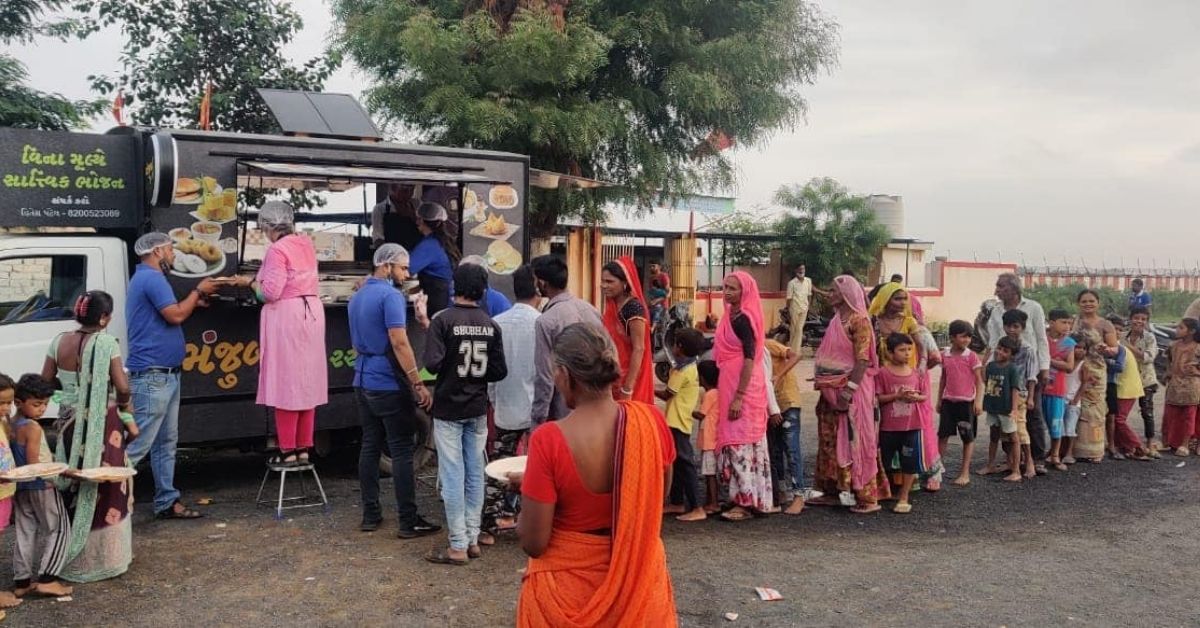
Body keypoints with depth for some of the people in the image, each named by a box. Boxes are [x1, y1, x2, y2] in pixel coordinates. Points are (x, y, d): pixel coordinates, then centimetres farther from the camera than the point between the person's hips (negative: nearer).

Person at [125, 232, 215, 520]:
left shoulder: (145, 278, 21)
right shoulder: (152, 278, -12)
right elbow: (175, 315, -18)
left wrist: (195, 302, 16)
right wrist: (198, 291, -5)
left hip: (164, 375, 11)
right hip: (152, 375, -11)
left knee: (166, 443, 12)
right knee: (138, 443, -10)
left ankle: (167, 502, 17)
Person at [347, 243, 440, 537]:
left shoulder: (357, 297, 14)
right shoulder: (391, 296, -14)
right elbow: (399, 343, -21)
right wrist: (418, 384, -20)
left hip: (363, 383, 9)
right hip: (390, 385, -8)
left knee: (370, 447, 11)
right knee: (401, 452, -4)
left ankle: (370, 515, 15)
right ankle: (408, 521, -1)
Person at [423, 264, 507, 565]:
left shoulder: (443, 320, -12)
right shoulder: (491, 326, 0)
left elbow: (432, 363, -20)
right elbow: (500, 371, -1)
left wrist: (449, 368, 2)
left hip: (448, 408, -4)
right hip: (478, 409, 4)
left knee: (453, 476, -1)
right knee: (475, 474, 11)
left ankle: (457, 546, 2)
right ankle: (473, 539, 17)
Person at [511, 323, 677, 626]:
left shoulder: (548, 440, -26)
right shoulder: (651, 420, -15)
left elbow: (533, 542, -18)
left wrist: (527, 487, -2)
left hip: (569, 584, -2)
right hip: (640, 579, 3)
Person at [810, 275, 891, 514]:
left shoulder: (859, 320, -11)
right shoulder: (837, 320, 14)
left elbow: (863, 359, -17)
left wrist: (849, 389, -22)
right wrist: (822, 382, 14)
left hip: (852, 389, -8)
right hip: (831, 390, 8)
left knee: (854, 441, -5)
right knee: (830, 440, 10)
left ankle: (867, 497, 1)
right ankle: (833, 490, 18)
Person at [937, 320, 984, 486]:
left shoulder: (972, 356, -6)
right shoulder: (945, 356, 4)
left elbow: (979, 381, -5)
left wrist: (978, 401, -13)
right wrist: (939, 400, 14)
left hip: (967, 402, -3)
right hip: (948, 401, 3)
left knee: (968, 438, 4)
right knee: (943, 435, 5)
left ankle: (965, 474, 11)